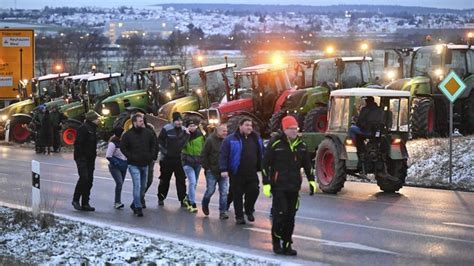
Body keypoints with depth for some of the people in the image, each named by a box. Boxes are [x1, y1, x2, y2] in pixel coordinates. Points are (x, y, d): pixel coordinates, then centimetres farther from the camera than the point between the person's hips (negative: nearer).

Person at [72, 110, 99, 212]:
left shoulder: (93, 129, 16)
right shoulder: (83, 128, -13)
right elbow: (78, 143, -18)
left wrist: (94, 154, 15)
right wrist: (79, 156, -21)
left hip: (90, 159, 9)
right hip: (82, 158, -9)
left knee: (89, 180, 7)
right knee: (84, 178, -15)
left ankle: (85, 203, 12)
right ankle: (76, 200, -1)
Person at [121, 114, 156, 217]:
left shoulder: (147, 133, 3)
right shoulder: (128, 134, -9)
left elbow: (153, 143, 18)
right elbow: (122, 147, -5)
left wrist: (151, 155, 7)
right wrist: (130, 157, -12)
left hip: (145, 164, 5)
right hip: (134, 165, -5)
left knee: (143, 186, 13)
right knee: (137, 185, -13)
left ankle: (134, 204, 29)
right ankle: (138, 208, -10)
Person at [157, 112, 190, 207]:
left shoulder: (184, 130, 3)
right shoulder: (166, 129, -8)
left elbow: (185, 144, 8)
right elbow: (160, 141, -3)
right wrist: (164, 151, -10)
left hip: (179, 159, 2)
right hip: (167, 159, -2)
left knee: (181, 180, -1)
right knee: (165, 179, 9)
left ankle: (183, 200, 2)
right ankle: (161, 198, 23)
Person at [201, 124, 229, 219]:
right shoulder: (210, 140, -8)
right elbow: (204, 155, -6)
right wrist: (207, 167, -8)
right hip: (212, 171, -3)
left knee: (224, 192, 0)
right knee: (210, 190, 2)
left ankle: (223, 212, 4)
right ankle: (205, 205, 31)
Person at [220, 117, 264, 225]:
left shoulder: (256, 138, 9)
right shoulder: (231, 139, -5)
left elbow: (261, 154, 16)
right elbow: (224, 155, -9)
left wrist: (261, 167, 13)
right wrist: (224, 170, -16)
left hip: (252, 173, 3)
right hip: (237, 174, -3)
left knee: (254, 191, -3)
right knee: (238, 195, 4)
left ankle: (249, 210, 22)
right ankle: (239, 216, 15)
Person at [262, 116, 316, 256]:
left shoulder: (300, 144, 9)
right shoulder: (275, 143, -8)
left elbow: (307, 164, 18)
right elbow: (265, 164, -6)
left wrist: (311, 180, 11)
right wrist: (266, 183, -10)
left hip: (294, 187, 5)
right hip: (279, 186, -5)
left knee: (290, 217, 6)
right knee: (280, 214, -10)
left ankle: (287, 244, 14)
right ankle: (276, 242, 7)